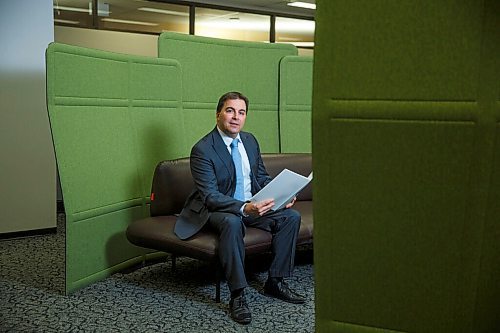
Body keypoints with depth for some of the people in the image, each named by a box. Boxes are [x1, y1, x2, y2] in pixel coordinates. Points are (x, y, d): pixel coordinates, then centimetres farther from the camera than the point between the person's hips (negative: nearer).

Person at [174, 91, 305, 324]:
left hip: (253, 205, 7)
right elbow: (210, 196, -23)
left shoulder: (250, 141, 6)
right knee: (232, 222, -39)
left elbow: (262, 177, 15)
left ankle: (275, 282, -1)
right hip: (215, 209, -7)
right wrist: (244, 208, -38)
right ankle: (237, 295, -29)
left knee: (291, 216, -12)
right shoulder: (202, 150, -17)